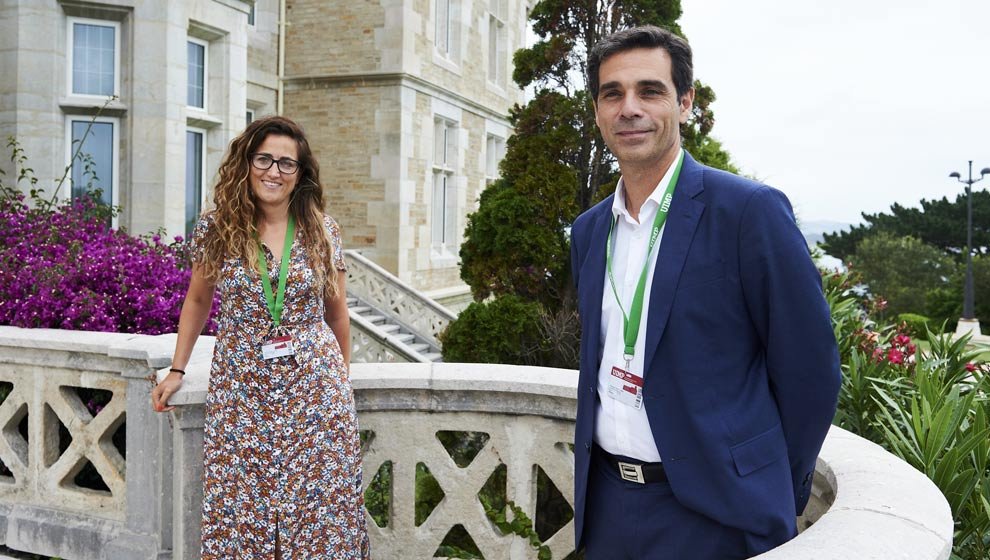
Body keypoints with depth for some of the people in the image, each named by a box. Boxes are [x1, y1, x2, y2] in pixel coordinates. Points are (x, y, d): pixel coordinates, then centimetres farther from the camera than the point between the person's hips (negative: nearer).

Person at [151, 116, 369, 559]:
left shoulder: (322, 231, 0)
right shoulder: (216, 229, -1)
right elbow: (197, 301, 13)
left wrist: (342, 376, 17)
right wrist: (177, 370, 11)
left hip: (315, 386, 0)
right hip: (241, 387, 0)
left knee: (320, 505, 2)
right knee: (240, 504, 4)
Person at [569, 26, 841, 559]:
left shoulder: (750, 210, -13)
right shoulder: (588, 230, 6)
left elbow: (810, 371, -9)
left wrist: (775, 498, -1)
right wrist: (597, 480, 15)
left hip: (713, 513, -5)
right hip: (606, 503, 6)